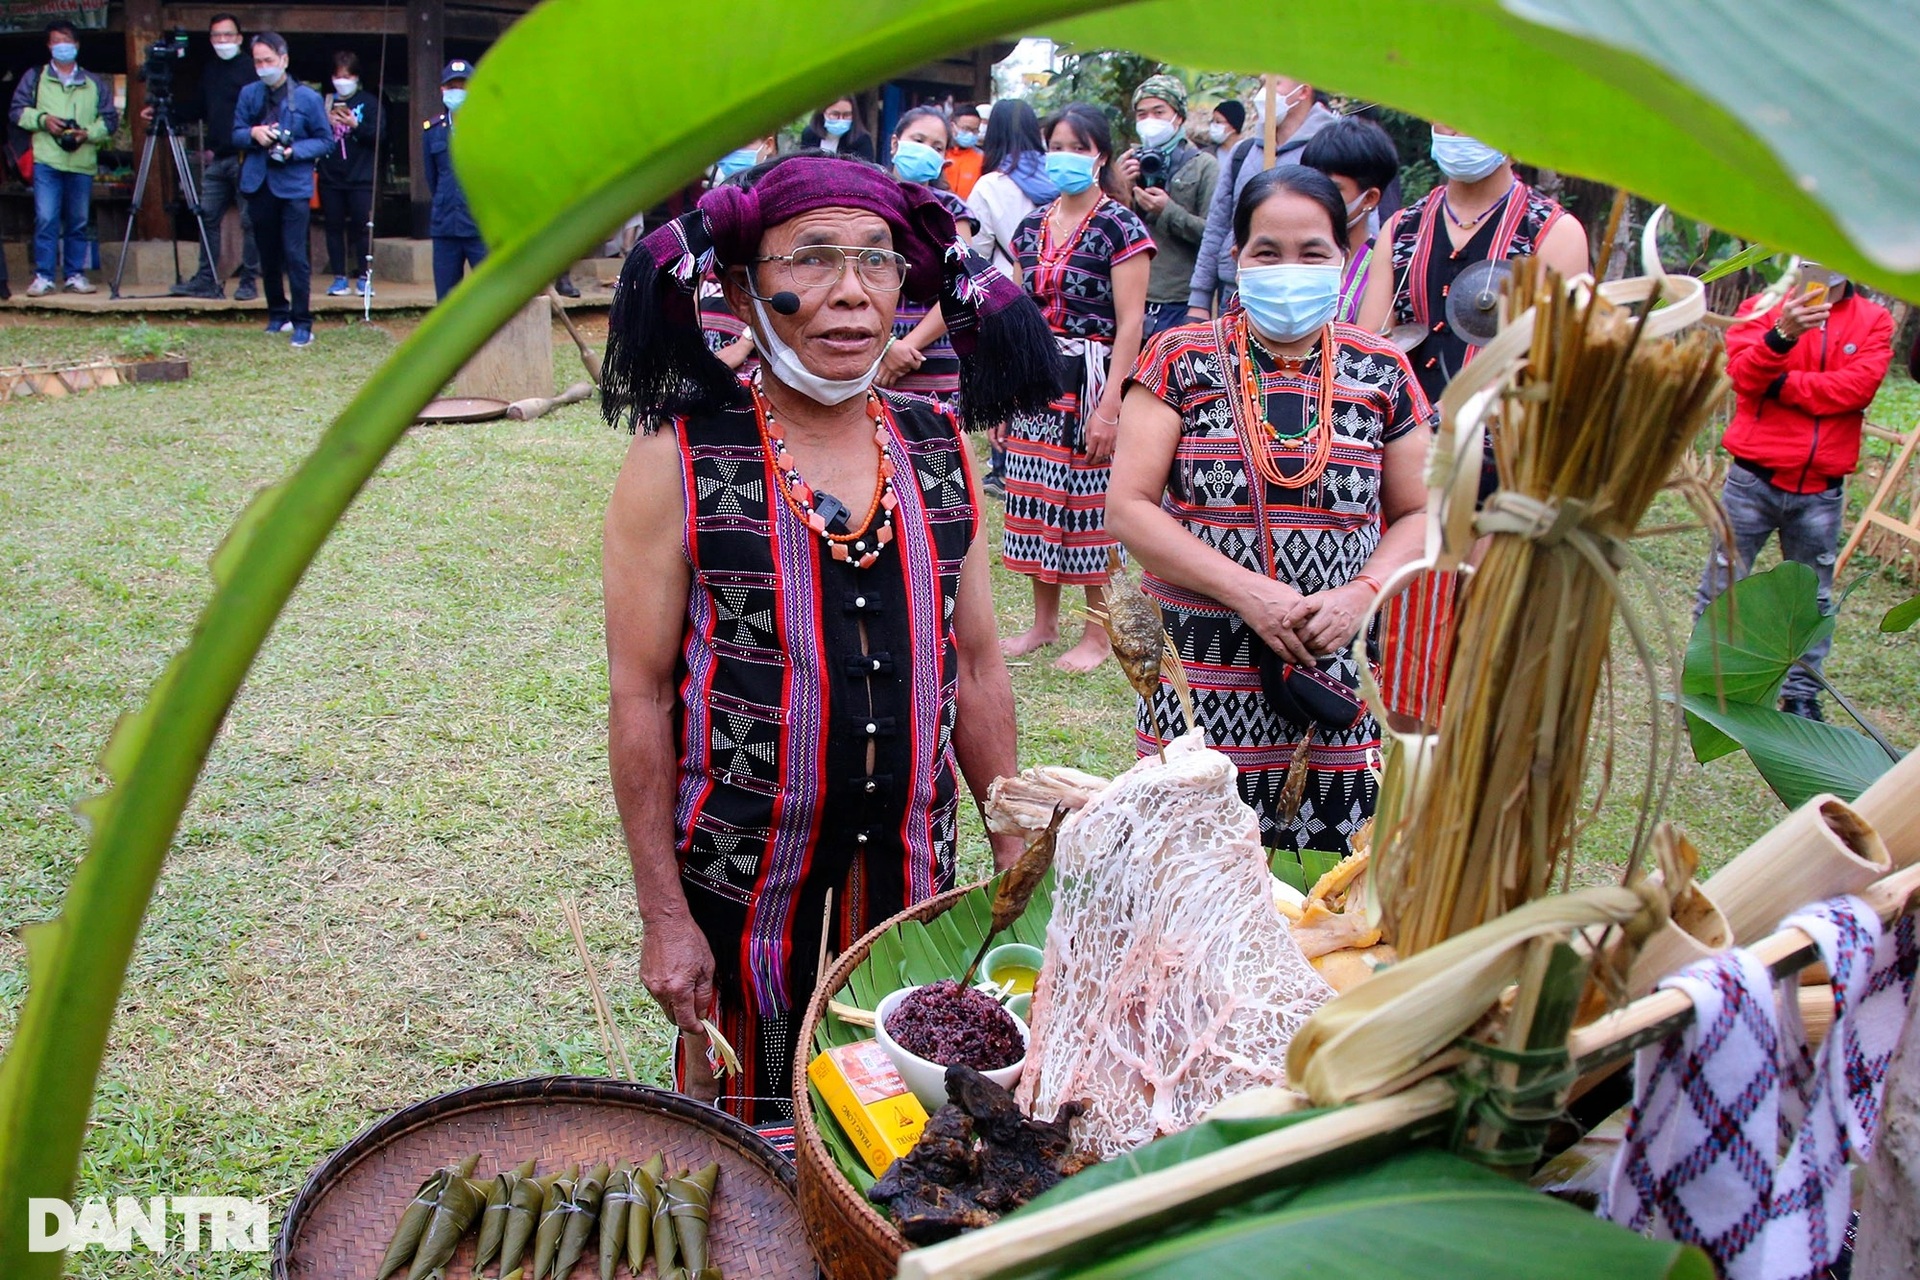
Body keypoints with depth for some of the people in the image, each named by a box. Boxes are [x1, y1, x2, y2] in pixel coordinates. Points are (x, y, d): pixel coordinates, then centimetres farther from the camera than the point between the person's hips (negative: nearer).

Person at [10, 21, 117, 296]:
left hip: (83, 162, 2)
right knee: (46, 219, -9)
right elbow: (17, 111, 9)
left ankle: (76, 275, 12)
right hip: (46, 160, -1)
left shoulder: (95, 84, 14)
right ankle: (43, 276, -7)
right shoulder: (35, 78, 12)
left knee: (78, 222, 5)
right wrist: (42, 119, -9)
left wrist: (88, 133, -7)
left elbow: (110, 119, 10)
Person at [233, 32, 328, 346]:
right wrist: (253, 133, -11)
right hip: (259, 184, 4)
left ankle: (302, 323, -5)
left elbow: (325, 140, 0)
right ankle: (278, 314, 26)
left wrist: (294, 151, -16)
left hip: (294, 186, -4)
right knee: (269, 257, 12)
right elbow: (236, 134, 12)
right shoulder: (249, 94, 8)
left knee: (295, 255, -11)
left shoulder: (307, 98, -2)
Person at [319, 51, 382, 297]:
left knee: (362, 226, -2)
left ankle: (364, 277, 6)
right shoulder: (324, 102, 10)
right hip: (330, 177, 3)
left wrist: (355, 125, -19)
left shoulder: (369, 102, 4)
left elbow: (378, 134, -6)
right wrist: (325, 124, -11)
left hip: (361, 177, -3)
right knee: (334, 226, 4)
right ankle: (339, 278, 10)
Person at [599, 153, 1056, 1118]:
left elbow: (976, 668, 8)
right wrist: (662, 917, -10)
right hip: (742, 892, -3)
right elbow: (638, 697, -9)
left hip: (915, 877, 4)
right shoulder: (679, 461, -11)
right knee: (743, 1139, 13)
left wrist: (1015, 850, 9)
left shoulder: (939, 450, 2)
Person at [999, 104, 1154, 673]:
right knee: (1035, 498, 9)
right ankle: (1043, 622, 22)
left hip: (1091, 379, -6)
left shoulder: (1121, 227, -7)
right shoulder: (1032, 226, 12)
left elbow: (1130, 323, -11)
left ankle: (1098, 632, 11)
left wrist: (1109, 406, -17)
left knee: (1090, 503, -1)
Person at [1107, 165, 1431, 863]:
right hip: (1202, 680, -2)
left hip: (1338, 669, 2)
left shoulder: (1381, 373, 7)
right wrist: (1247, 590, -16)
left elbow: (1419, 513, 11)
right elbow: (1128, 507, -6)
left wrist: (1360, 594, -9)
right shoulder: (1181, 360, 0)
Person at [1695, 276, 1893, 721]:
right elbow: (1742, 374, -16)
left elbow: (1858, 386, -13)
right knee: (1721, 587, 3)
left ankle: (1801, 696, 21)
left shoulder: (1874, 321, 3)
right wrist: (1783, 333, -33)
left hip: (1822, 491, 2)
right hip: (1754, 480, -2)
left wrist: (1776, 383, -13)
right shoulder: (1764, 307, 0)